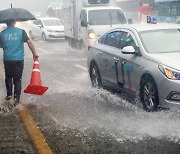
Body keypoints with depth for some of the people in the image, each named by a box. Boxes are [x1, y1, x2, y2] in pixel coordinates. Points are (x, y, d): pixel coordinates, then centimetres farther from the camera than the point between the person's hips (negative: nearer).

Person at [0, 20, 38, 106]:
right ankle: (16, 99, 4)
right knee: (17, 80, 5)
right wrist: (34, 54, -1)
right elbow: (29, 43, -10)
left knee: (8, 78, 22)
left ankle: (9, 94, 28)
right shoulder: (21, 32, -7)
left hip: (7, 60, 2)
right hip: (19, 60, -2)